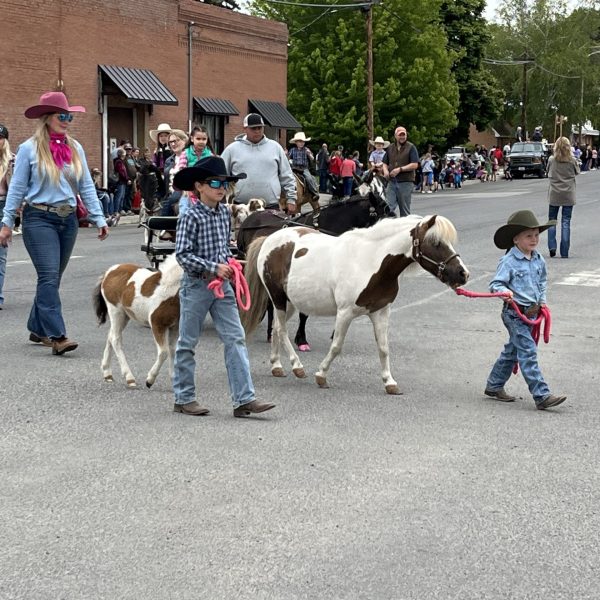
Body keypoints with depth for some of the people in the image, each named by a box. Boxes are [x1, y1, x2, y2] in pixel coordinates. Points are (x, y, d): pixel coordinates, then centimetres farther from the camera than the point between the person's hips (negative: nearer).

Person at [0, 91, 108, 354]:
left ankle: (38, 329, 25)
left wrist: (99, 218, 4)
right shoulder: (29, 149, -4)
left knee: (52, 277, 11)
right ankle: (57, 336, -16)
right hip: (40, 218, -5)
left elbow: (86, 186, 10)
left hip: (68, 219, 5)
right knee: (49, 276, -12)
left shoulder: (75, 148, 8)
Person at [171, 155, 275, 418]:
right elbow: (182, 254, -18)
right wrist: (213, 268, -21)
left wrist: (229, 262, 4)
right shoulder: (191, 217, -13)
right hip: (196, 285, -6)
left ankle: (244, 398, -5)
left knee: (235, 338, -3)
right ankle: (183, 398, 18)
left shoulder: (225, 213, 7)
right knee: (188, 342, 7)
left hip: (222, 284, 6)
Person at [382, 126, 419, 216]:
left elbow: (415, 165, -8)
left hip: (406, 182, -4)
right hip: (392, 182, 4)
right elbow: (385, 163, 22)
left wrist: (400, 169, -16)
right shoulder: (390, 148, 14)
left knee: (405, 210, 3)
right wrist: (385, 170, -1)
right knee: (388, 207, -5)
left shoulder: (411, 147, 0)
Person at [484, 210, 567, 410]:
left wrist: (542, 299, 16)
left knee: (512, 350, 18)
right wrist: (504, 291, -37)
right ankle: (541, 396, -10)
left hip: (531, 312, 8)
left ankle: (494, 386, 32)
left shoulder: (539, 260, 7)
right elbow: (495, 284, -18)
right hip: (514, 313, -8)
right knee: (528, 352, -9)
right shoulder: (508, 262, -15)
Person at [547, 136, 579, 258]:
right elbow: (577, 172, 8)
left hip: (554, 194, 0)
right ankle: (564, 252, 1)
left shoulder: (552, 160, -7)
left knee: (552, 220, 14)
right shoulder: (572, 160, -7)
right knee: (566, 222, 3)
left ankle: (552, 247, 1)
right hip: (569, 194, 0)